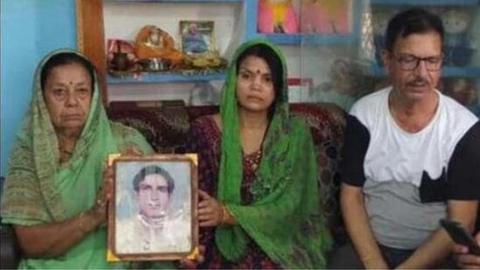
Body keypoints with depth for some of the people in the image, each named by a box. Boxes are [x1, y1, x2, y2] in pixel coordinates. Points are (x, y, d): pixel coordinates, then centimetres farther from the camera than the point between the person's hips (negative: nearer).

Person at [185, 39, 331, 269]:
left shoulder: (294, 133, 1)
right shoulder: (205, 130, -1)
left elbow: (287, 206, -9)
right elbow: (195, 200, -1)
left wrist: (227, 214, -24)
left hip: (279, 247, 1)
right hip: (225, 246, -1)